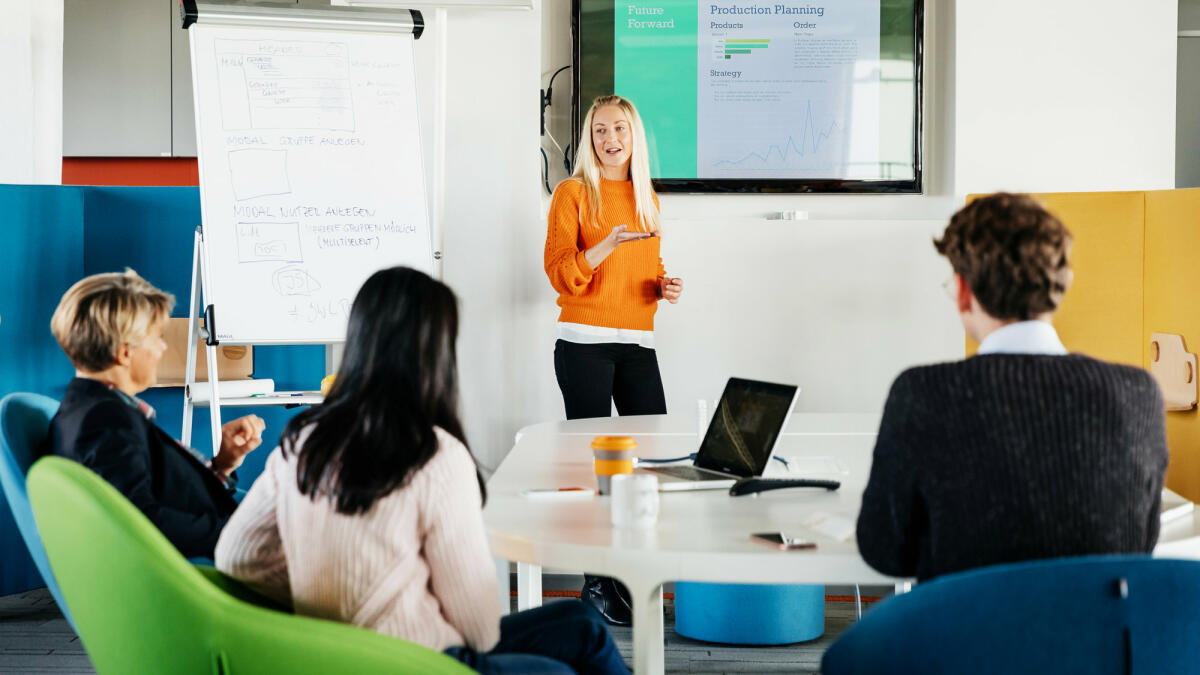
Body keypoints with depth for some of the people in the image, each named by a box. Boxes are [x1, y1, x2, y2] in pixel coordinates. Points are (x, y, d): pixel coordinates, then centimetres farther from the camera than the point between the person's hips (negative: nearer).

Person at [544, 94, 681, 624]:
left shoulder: (647, 197, 17)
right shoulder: (573, 192, 0)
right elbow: (561, 275, -9)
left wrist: (665, 285, 6)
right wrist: (609, 243, -23)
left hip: (638, 343, 5)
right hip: (584, 343, -5)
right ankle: (597, 585, 3)